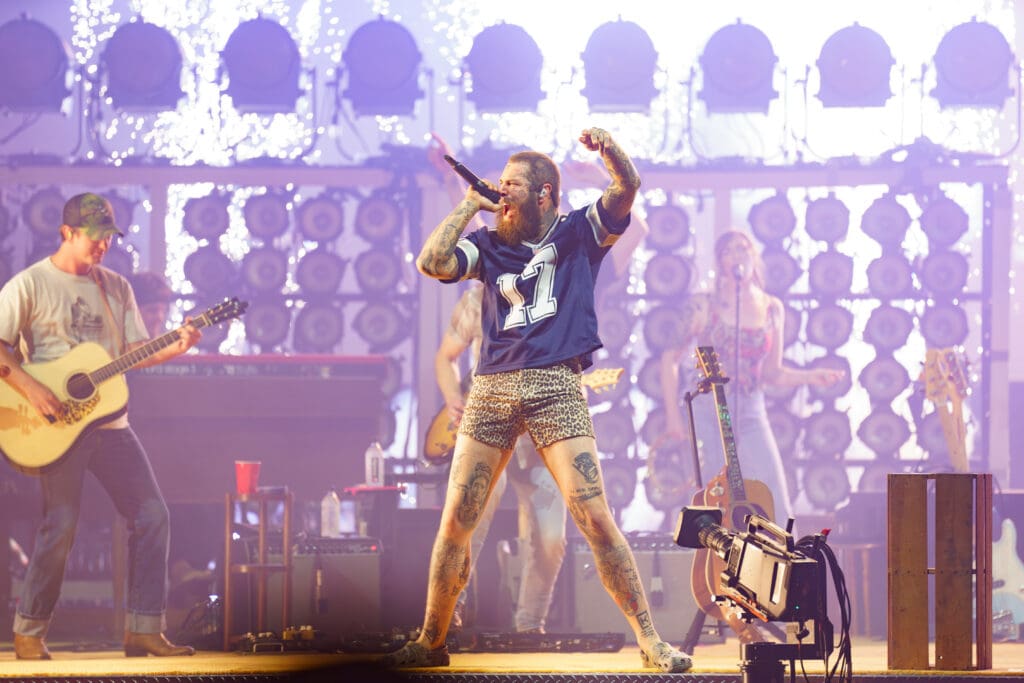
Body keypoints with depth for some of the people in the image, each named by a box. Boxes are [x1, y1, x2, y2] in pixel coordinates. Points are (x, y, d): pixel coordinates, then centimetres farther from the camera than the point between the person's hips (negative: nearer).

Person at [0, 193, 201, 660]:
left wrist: (174, 347, -10)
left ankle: (144, 629, 2)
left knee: (152, 514, -2)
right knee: (60, 525, -10)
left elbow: (135, 351, 9)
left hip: (108, 420, 6)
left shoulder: (116, 288, 13)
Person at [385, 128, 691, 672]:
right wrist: (471, 204, 7)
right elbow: (431, 262, 0)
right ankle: (431, 642, 14)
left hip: (556, 387, -3)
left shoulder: (580, 234, 10)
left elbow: (627, 188, -4)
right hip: (492, 388, 3)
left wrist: (608, 148, -25)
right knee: (455, 522, 1)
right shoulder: (489, 245, 16)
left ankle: (649, 641, -7)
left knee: (594, 517, -11)